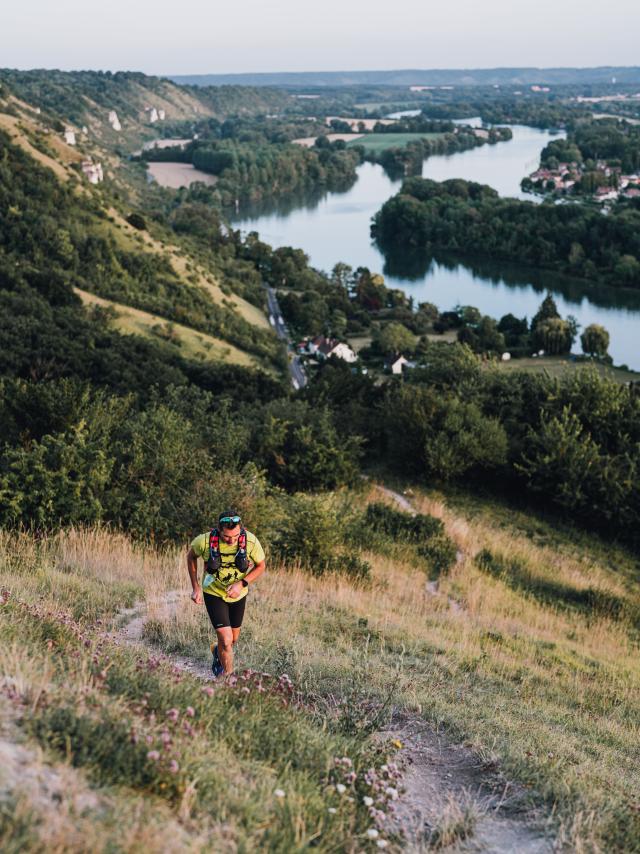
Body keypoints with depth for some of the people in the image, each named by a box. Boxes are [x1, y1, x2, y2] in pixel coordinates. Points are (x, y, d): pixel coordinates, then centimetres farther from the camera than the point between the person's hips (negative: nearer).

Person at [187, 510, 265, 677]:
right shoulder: (205, 541, -27)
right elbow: (191, 556, -4)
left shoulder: (250, 541, -25)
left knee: (233, 639, 18)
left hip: (238, 594, 3)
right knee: (226, 640, -14)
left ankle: (218, 652, 53)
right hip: (214, 594, -3)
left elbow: (260, 566, -8)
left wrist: (241, 584, -23)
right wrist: (196, 587, -6)